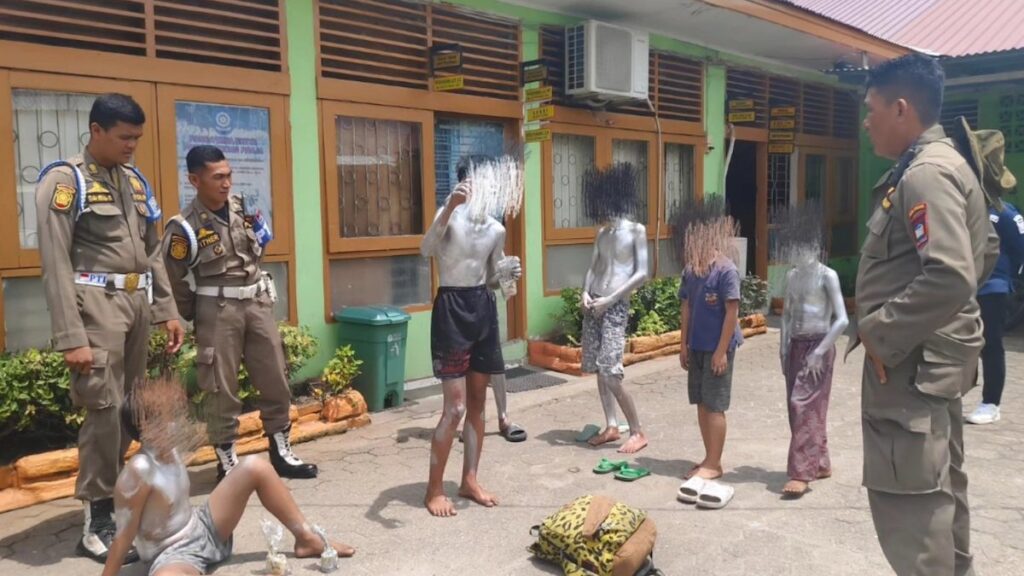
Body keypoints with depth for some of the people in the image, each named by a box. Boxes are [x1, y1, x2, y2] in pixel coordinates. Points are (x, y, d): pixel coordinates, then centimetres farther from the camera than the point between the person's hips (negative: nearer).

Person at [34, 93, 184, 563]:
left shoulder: (135, 181, 16)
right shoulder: (64, 181, -5)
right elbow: (56, 265, -11)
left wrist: (167, 310, 14)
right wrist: (71, 337, -16)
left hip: (137, 303, 7)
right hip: (96, 304, -7)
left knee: (127, 408, 10)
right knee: (104, 409, -8)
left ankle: (115, 497, 23)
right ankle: (96, 521, 3)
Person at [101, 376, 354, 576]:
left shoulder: (170, 451, -3)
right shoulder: (138, 472, -26)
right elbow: (124, 535, -19)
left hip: (204, 528, 9)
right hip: (173, 555, -9)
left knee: (254, 467, -2)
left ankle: (307, 539, 0)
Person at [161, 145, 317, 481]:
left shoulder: (242, 207, 5)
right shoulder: (185, 227, -13)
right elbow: (173, 280, -7)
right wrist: (197, 317, 0)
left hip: (257, 302, 6)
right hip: (218, 310, -5)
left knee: (276, 380, 9)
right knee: (222, 390, 3)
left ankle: (281, 453, 23)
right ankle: (227, 462, 18)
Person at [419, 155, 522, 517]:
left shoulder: (497, 230, 8)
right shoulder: (450, 216, -10)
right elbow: (426, 249, -32)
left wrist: (508, 274, -3)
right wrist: (451, 206, -42)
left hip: (483, 309, 7)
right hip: (452, 309, -7)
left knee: (478, 403, 12)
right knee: (456, 407, -7)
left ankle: (469, 481, 25)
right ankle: (434, 490, 8)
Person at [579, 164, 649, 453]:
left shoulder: (636, 230, -5)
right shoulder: (601, 233, 13)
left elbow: (642, 274, -10)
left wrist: (610, 299, -14)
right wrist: (585, 293, -5)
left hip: (616, 306, -7)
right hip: (593, 305, 7)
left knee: (610, 372, -13)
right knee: (598, 369, 8)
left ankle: (638, 432, 0)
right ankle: (611, 427, 19)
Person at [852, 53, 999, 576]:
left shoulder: (924, 174, -19)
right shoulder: (946, 164, 14)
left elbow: (950, 277, -30)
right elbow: (985, 249, 23)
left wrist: (880, 333, -19)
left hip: (912, 361, -11)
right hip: (933, 355, 11)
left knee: (907, 501, -4)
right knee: (940, 488, 22)